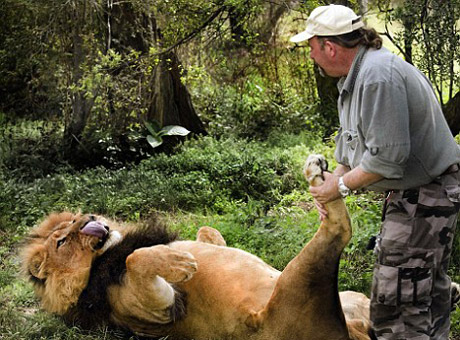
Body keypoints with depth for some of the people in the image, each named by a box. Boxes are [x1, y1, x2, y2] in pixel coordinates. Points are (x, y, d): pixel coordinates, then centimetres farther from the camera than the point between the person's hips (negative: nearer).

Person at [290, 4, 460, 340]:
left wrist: (341, 186, -14)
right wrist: (332, 181, 7)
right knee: (431, 288, 21)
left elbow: (387, 156, -27)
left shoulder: (379, 75, -25)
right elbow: (351, 137, 18)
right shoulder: (356, 75, 10)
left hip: (425, 195, -11)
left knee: (396, 302, -9)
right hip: (412, 190, 11)